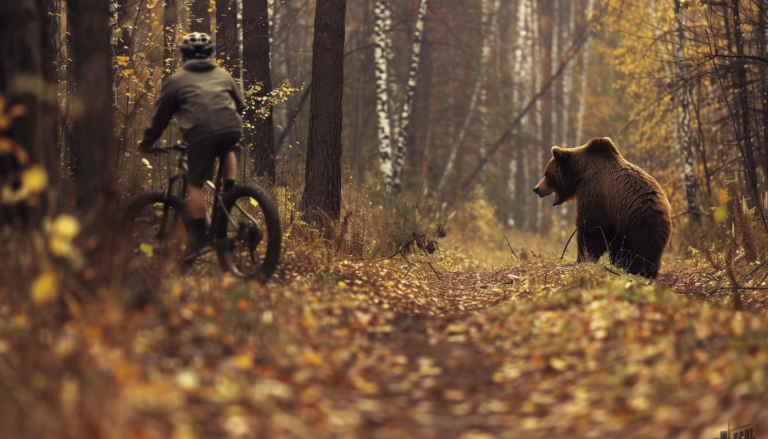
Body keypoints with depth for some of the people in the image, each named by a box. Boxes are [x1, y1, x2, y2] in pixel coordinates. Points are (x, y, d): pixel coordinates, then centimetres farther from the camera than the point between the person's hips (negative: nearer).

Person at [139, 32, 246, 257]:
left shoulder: (176, 80, 18)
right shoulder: (223, 75, 27)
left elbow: (161, 115, 21)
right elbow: (240, 103, 35)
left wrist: (147, 142, 33)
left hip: (200, 133, -3)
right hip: (231, 129, 3)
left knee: (195, 185, 7)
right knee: (228, 152, 37)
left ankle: (201, 240, 0)